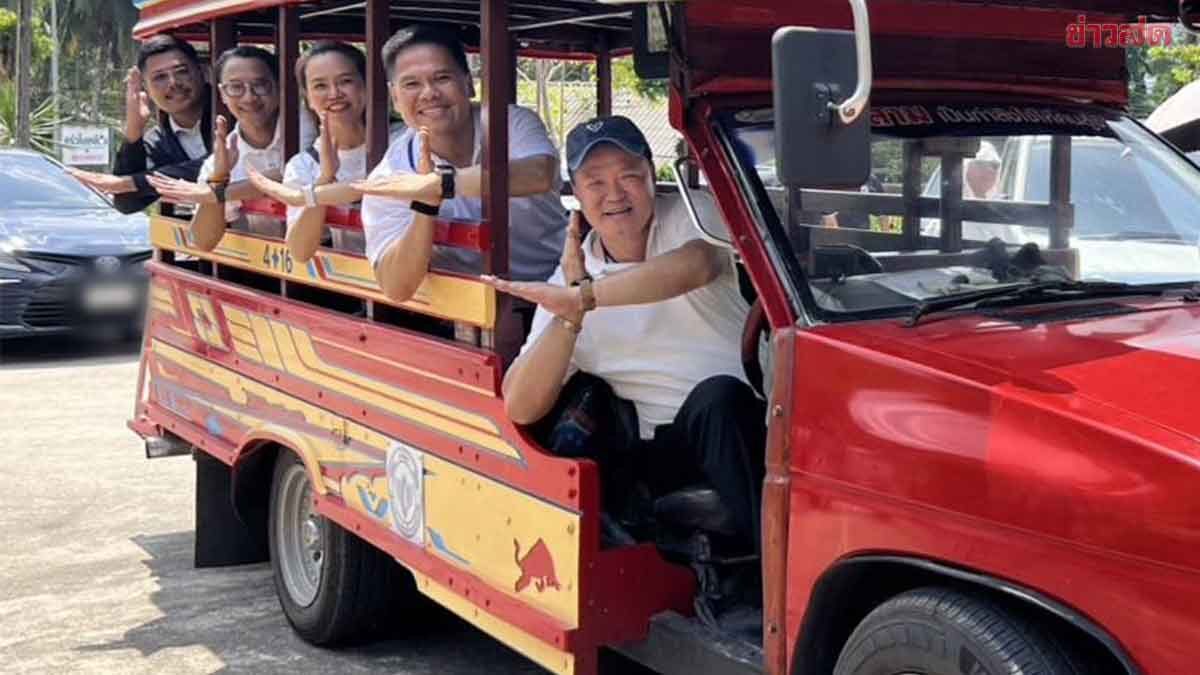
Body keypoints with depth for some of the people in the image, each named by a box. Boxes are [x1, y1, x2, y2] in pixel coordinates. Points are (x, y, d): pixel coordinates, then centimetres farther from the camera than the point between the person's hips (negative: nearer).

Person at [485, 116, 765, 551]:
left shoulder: (689, 218, 0)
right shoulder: (568, 279, 7)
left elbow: (696, 267, -29)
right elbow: (522, 409, -3)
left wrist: (580, 298, -31)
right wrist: (570, 312, -14)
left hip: (748, 426, -2)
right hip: (667, 451, 2)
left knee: (716, 396, -33)